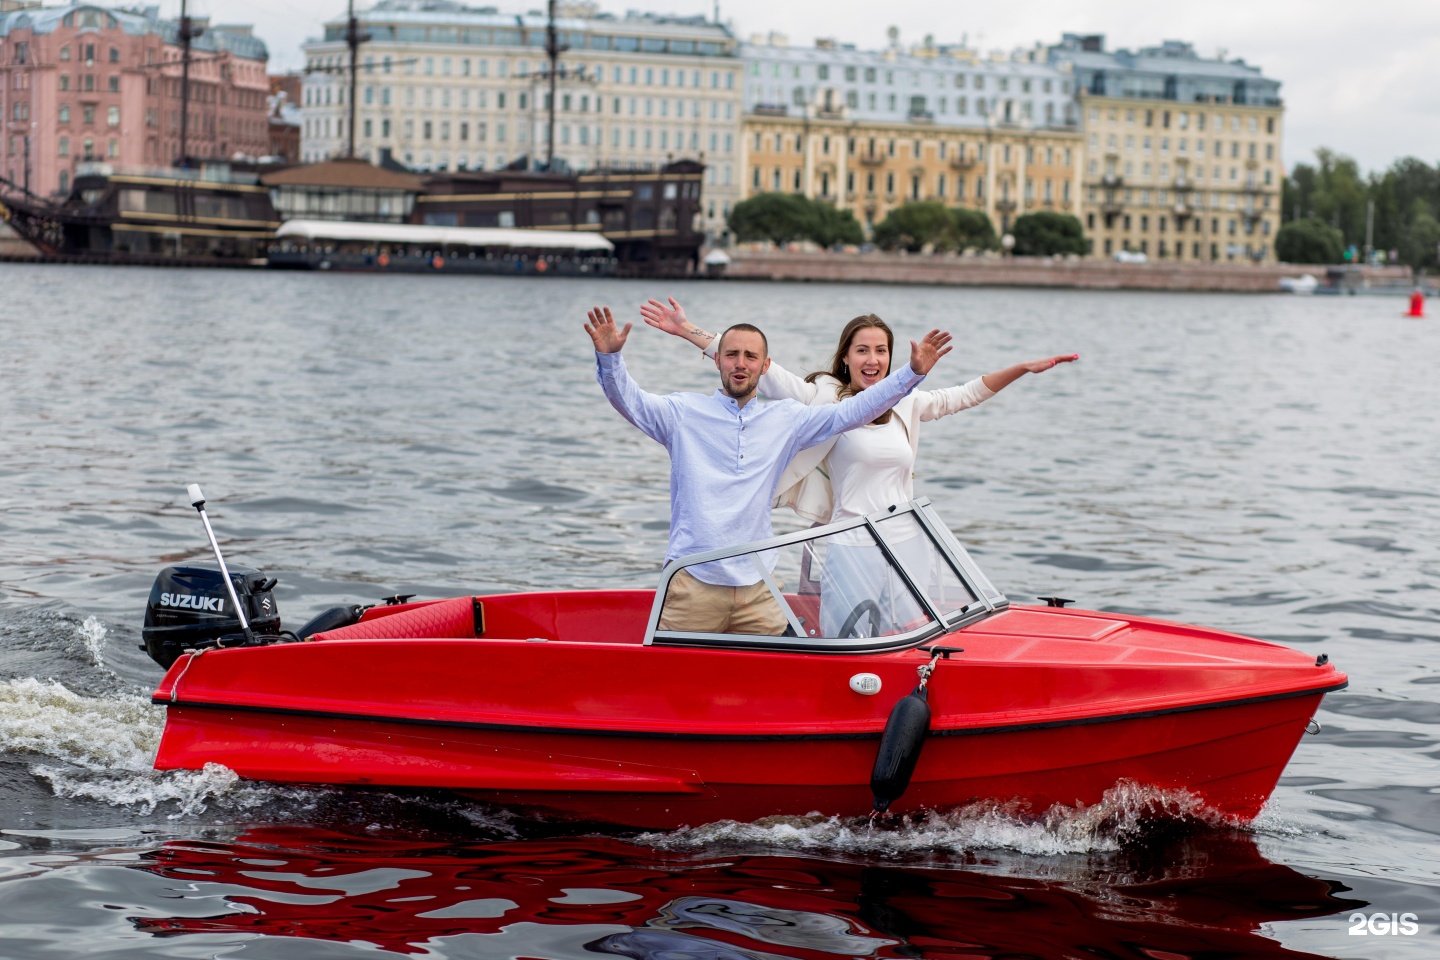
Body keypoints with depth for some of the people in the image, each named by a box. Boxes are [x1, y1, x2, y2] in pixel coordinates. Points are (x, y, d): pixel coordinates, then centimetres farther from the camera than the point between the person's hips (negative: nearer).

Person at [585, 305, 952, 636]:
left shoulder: (786, 420, 11)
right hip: (693, 582, -3)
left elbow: (852, 411, 10)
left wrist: (912, 373, 1)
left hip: (756, 588, 3)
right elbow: (627, 399, -7)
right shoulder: (684, 413, 4)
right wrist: (608, 356, -27)